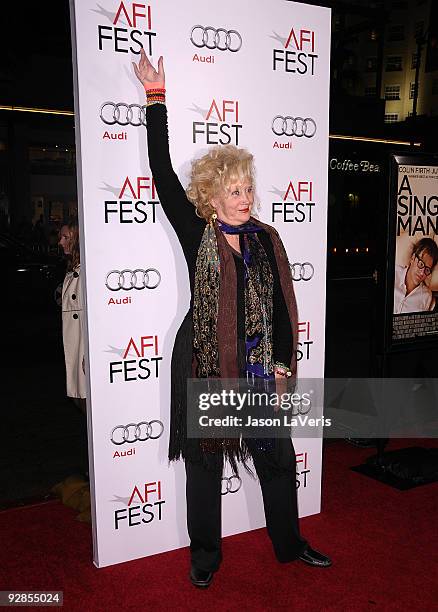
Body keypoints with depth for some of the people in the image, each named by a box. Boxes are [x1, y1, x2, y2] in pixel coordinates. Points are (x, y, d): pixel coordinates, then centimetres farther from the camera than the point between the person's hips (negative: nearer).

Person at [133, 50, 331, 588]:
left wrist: (281, 363, 4)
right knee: (204, 462, 11)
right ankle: (205, 555, 31)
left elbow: (281, 305, 6)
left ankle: (289, 543, 36)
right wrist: (156, 97, -8)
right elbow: (162, 171, -10)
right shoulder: (196, 234, -5)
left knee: (278, 458, 14)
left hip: (259, 365, 3)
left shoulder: (265, 238, 3)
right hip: (203, 364, -3)